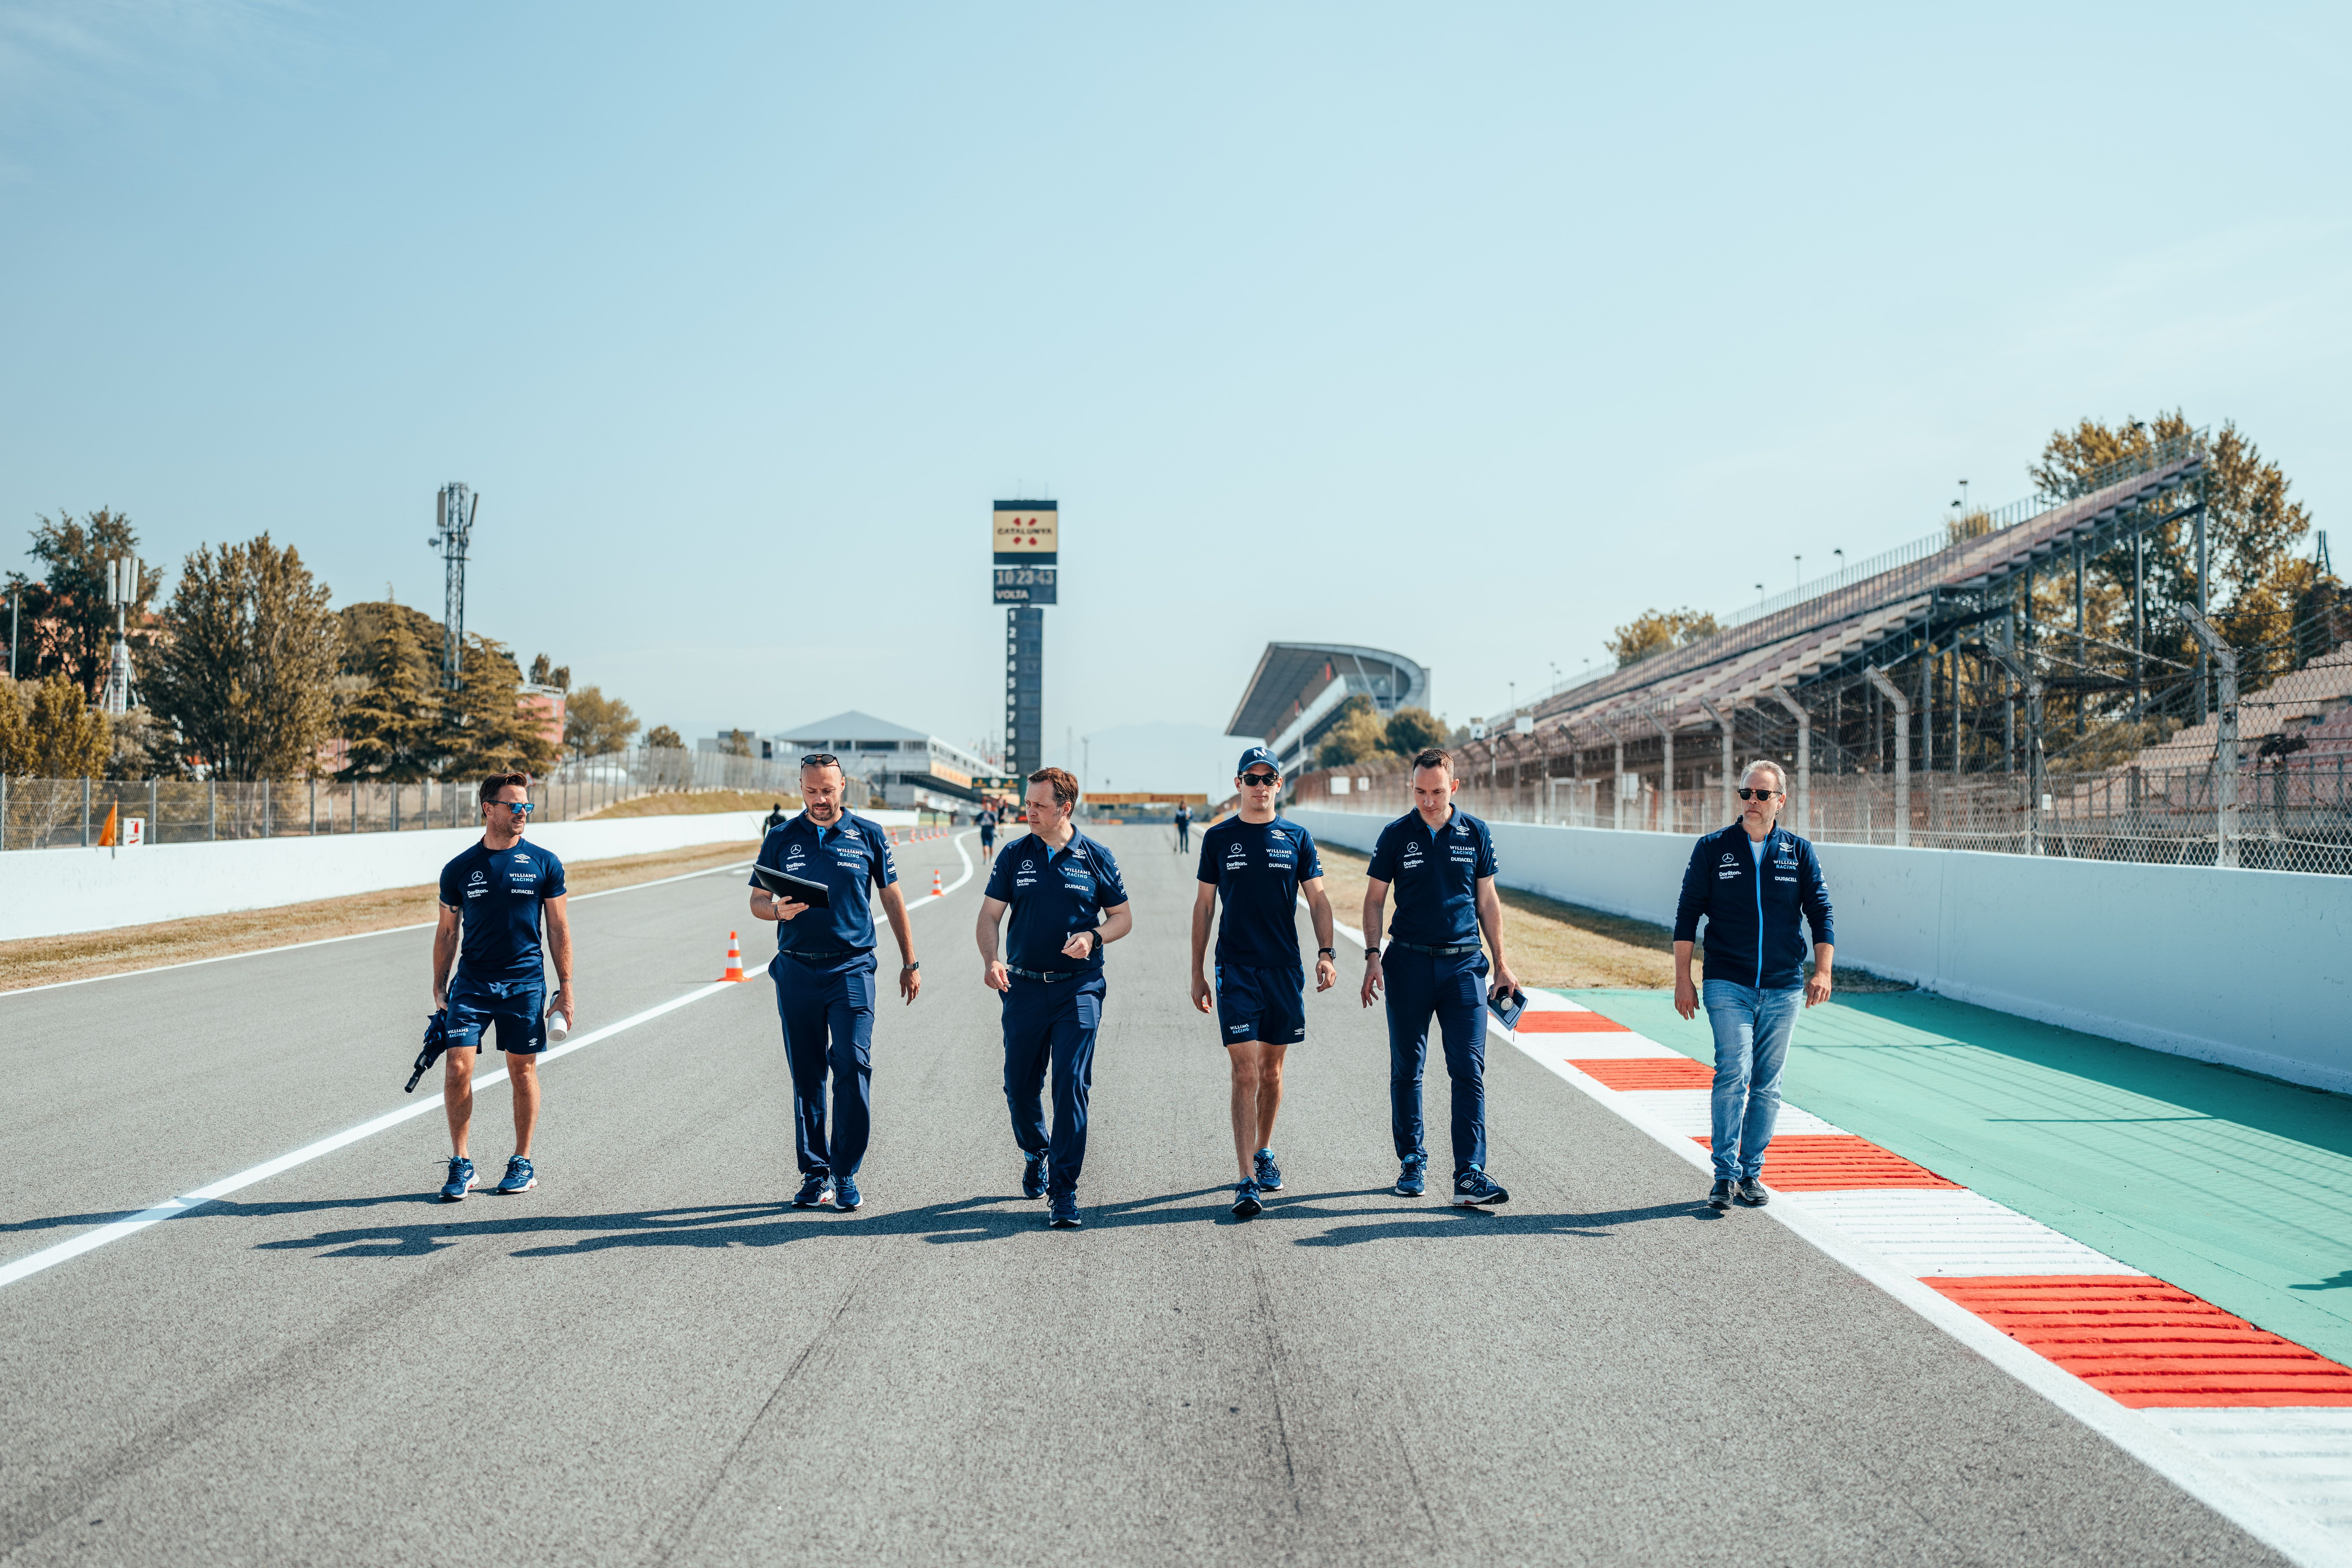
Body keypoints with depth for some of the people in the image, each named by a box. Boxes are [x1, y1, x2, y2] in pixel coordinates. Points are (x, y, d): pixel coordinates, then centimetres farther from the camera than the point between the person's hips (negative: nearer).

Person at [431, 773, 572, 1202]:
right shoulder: (459, 870, 4)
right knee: (457, 1067, -9)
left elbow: (559, 928, 6)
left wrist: (566, 988, 2)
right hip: (472, 982, 0)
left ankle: (522, 1163, 20)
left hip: (525, 982, 0)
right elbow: (447, 932, 11)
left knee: (523, 1073, 6)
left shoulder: (545, 864, 2)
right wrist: (439, 990, 8)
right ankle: (461, 1165, 4)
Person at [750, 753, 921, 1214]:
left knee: (852, 1066, -10)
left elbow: (893, 899, 12)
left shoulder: (868, 835, 6)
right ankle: (815, 1173, 15)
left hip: (851, 969, -2)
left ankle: (846, 1175, -1)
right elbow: (757, 902, 10)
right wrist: (779, 909, -13)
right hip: (797, 970, 2)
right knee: (806, 1076, 6)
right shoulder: (781, 840, 8)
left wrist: (910, 962, 11)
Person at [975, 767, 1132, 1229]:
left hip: (1079, 988, -2)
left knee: (1071, 1083, -11)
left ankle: (1064, 1191, -5)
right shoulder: (1014, 856, 5)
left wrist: (1093, 936, -12)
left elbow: (1123, 917, 9)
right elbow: (990, 915, 3)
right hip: (1024, 987, 2)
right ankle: (1036, 1153, 39)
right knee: (1020, 1087, 8)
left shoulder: (1095, 858, 1)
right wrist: (991, 960, -15)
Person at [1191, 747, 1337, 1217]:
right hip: (1235, 968, -2)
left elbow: (1317, 900, 5)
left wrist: (1326, 953, -10)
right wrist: (1197, 973, 6)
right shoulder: (1219, 838, 4)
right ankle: (1247, 1181, -11)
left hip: (1284, 967, 2)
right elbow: (1204, 905, 8)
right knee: (1246, 1072, -10)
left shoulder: (1297, 838, 6)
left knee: (1272, 1069, 12)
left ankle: (1264, 1153, 33)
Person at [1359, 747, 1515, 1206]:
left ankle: (1470, 1174, -8)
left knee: (1469, 1069, -7)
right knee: (1406, 1068, 7)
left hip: (1463, 963, 0)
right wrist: (1373, 956, -6)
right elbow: (1374, 899, 6)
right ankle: (1411, 1160, 23)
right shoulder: (1396, 836, 1)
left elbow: (1488, 901, 11)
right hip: (1409, 962, 0)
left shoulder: (1476, 834, 5)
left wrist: (1501, 964, 10)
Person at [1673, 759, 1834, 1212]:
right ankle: (1725, 1175, -7)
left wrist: (1822, 971, -7)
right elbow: (1687, 915, 4)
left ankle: (1752, 1173, 18)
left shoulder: (1799, 853, 7)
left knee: (1767, 1085, 7)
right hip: (1728, 985, -2)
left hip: (1783, 989, 2)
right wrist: (1683, 979, -2)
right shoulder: (1712, 849, 3)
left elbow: (1820, 913, 7)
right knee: (1733, 1075, -14)